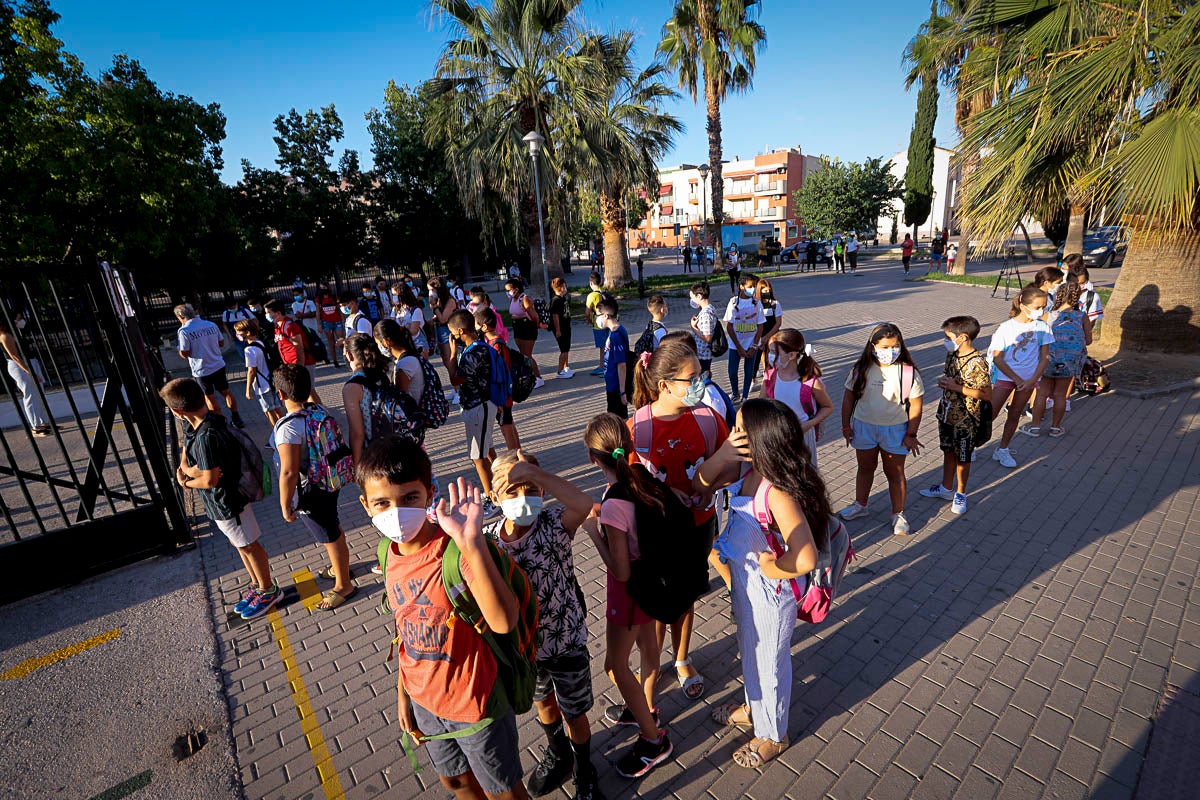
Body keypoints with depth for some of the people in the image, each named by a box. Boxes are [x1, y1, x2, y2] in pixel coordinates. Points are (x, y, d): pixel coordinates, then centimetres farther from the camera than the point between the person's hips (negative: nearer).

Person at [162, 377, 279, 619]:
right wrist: (191, 469, -17)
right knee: (239, 544, 23)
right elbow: (184, 463, 5)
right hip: (217, 501, 9)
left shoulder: (207, 436, -32)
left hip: (228, 500, -9)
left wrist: (187, 482, -6)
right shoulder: (193, 426, -2)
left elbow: (210, 481, -25)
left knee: (249, 545, 9)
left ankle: (268, 590, 28)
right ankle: (257, 585, 41)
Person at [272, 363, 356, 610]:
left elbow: (289, 472, -27)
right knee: (334, 528, 28)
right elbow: (337, 442, 5)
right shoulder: (322, 410, -7)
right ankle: (339, 567, 52)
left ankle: (344, 585, 32)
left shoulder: (288, 428, -29)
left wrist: (285, 506, -15)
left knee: (331, 538, 11)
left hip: (310, 494, -8)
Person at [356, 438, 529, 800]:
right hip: (424, 700, 6)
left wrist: (473, 544, -57)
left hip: (475, 701, -6)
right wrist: (402, 694, 12)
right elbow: (406, 631, 5)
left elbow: (503, 622, -48)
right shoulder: (391, 552, -9)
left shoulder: (457, 550, -31)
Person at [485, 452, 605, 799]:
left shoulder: (553, 525, -25)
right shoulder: (487, 539, -16)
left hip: (566, 643, -3)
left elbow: (585, 504, -48)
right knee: (543, 703, 30)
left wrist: (533, 472, -49)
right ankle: (558, 754, 61)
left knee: (574, 714, 18)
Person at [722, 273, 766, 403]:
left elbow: (760, 326, 0)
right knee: (732, 372, 4)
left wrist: (754, 347, -6)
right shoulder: (734, 302, -8)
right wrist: (739, 347, -11)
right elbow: (729, 326, -8)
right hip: (735, 345, -1)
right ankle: (734, 393, 30)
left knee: (749, 372, 9)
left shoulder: (757, 303, -5)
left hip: (752, 344, 1)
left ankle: (745, 396, 25)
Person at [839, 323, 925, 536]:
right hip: (863, 426, 2)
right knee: (865, 468, 18)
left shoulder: (908, 372, -14)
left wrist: (911, 434, -8)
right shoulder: (861, 370, -8)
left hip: (895, 430, -2)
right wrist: (846, 426, 0)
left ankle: (898, 515, 27)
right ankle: (860, 505, 37)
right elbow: (848, 397, 0)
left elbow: (915, 405, -8)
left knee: (894, 473, 10)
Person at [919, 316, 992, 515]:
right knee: (948, 452, 21)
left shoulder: (977, 363, -24)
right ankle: (946, 488, 38)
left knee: (963, 458, 11)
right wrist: (944, 382, 1)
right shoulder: (952, 355, 1)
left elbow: (987, 394, -23)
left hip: (966, 420, -7)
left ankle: (960, 494, 29)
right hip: (947, 414, 7)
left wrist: (956, 387, -26)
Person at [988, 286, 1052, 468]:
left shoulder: (1042, 327, -3)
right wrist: (1017, 379, -14)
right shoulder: (1006, 327, -13)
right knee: (991, 413, -4)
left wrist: (1033, 379, -11)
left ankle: (1002, 450, 23)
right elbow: (997, 358, -12)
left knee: (1014, 415, 11)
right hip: (1005, 376, -3)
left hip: (1029, 378, 3)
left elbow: (1045, 357, 0)